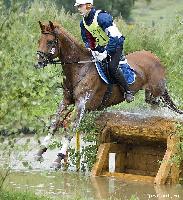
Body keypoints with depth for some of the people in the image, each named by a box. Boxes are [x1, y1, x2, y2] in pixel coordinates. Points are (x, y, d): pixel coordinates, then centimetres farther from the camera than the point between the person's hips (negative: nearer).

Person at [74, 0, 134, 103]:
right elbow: (87, 40, 10)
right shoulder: (83, 23, -2)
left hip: (115, 44, -8)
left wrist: (106, 53, -33)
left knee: (112, 67, -26)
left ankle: (128, 91, -14)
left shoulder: (102, 17, -27)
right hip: (101, 47, 8)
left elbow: (113, 37, -30)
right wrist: (91, 51, -10)